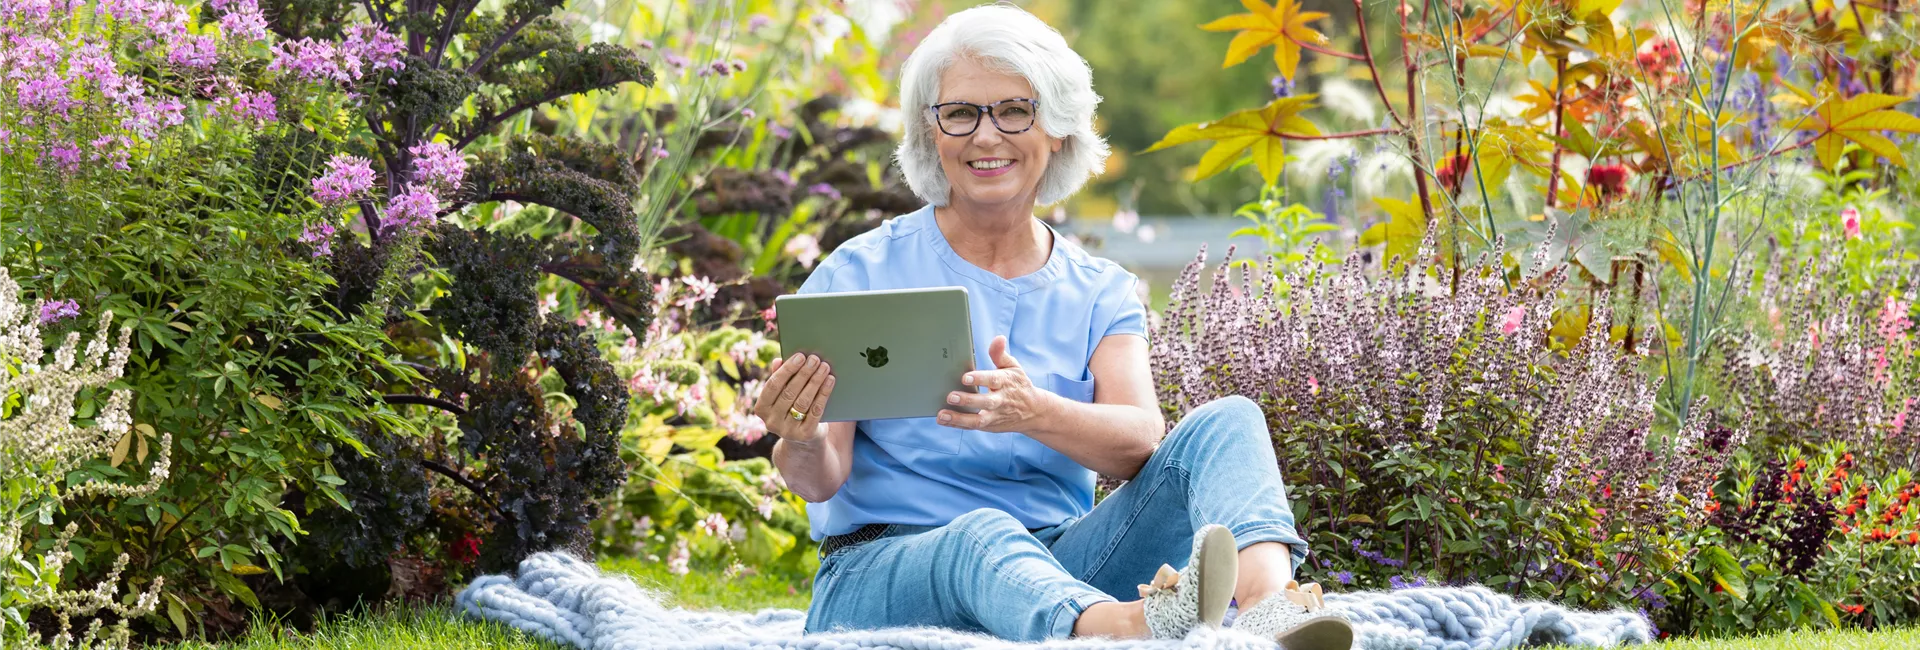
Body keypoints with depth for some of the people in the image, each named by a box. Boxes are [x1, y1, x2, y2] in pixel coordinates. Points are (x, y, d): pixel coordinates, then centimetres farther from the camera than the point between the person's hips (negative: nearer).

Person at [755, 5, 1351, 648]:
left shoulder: (1100, 292, 12)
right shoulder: (861, 274, 4)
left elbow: (1141, 444, -9)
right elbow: (824, 477, -4)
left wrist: (1037, 414, -31)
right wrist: (802, 446, -30)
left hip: (1057, 570, 4)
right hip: (879, 571, -3)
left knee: (1227, 421, -16)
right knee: (983, 536, -38)